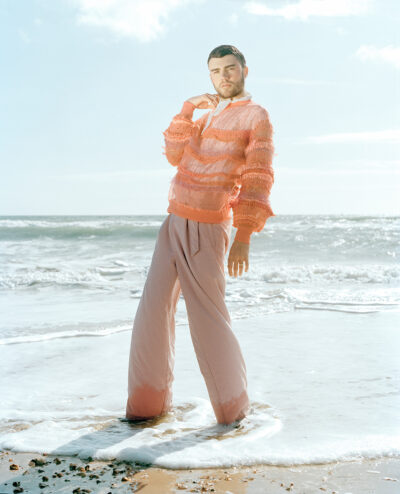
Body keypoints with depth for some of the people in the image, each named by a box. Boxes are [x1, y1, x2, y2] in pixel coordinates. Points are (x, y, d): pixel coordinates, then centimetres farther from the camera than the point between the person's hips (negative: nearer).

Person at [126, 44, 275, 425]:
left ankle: (233, 406, 11)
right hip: (174, 224, 7)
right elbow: (174, 156, 8)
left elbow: (257, 179, -12)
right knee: (153, 311, 1)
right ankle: (149, 401, 11)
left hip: (207, 231, -7)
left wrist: (243, 238, -21)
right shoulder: (206, 114, 22)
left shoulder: (256, 117, -2)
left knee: (207, 318, -6)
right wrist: (186, 109, -5)